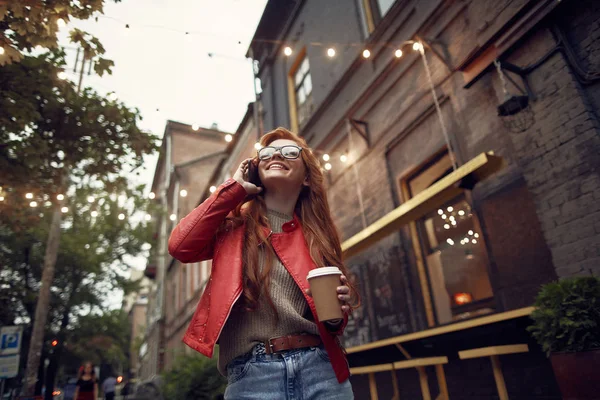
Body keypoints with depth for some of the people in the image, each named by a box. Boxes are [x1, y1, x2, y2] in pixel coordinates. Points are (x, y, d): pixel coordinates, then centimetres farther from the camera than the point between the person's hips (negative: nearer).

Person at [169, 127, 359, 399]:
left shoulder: (317, 235, 11)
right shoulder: (236, 224, 8)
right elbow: (180, 247, -10)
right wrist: (234, 188, -2)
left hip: (320, 368, 2)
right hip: (251, 374, -1)